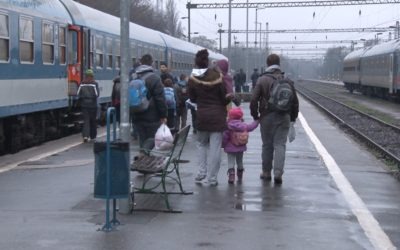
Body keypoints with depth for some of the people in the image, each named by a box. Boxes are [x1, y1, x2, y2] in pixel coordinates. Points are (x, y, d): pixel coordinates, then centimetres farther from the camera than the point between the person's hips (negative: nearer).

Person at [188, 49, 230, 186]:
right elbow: (226, 96, -8)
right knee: (215, 147, 2)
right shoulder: (216, 76, -12)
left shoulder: (192, 79, -5)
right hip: (217, 114, -2)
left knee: (202, 143, 21)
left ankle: (202, 171, 12)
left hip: (201, 115, 2)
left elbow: (192, 98, 4)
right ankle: (212, 178, 4)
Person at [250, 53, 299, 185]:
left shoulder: (262, 80, -5)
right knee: (280, 144, 2)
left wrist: (255, 115, 3)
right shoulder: (287, 80, 4)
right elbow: (295, 101, 8)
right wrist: (293, 117, 18)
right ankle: (278, 172, -11)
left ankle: (266, 172, 20)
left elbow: (254, 100, -9)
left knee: (267, 145, 10)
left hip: (267, 117, -1)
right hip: (284, 117, 2)